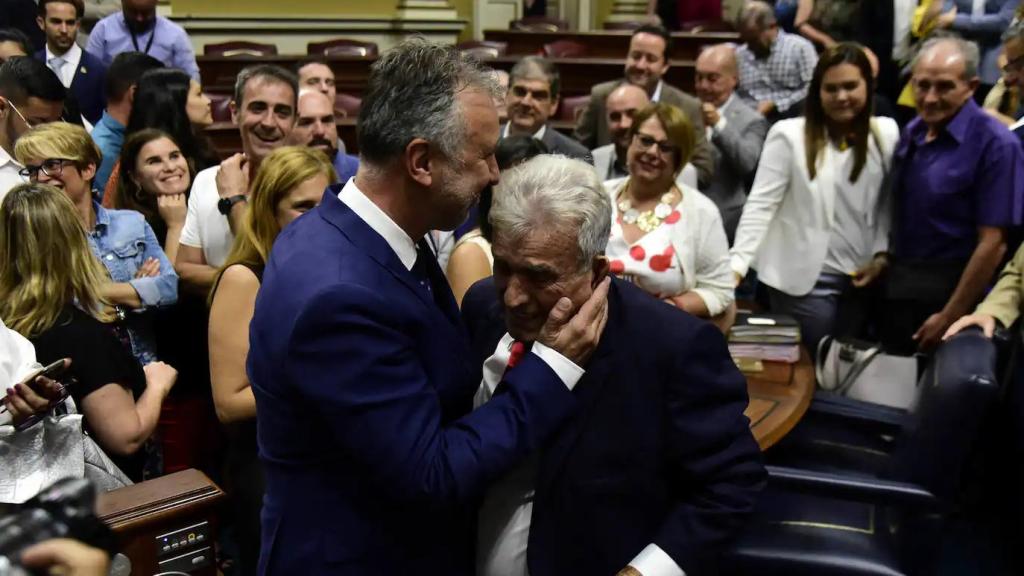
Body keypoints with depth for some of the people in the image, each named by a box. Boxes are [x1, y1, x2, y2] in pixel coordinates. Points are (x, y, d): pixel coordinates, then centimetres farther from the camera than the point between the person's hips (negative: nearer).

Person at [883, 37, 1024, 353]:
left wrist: (950, 317, -15)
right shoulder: (912, 132, 5)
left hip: (948, 294, -6)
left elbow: (992, 243, -17)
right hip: (898, 289, 6)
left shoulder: (995, 145, -15)